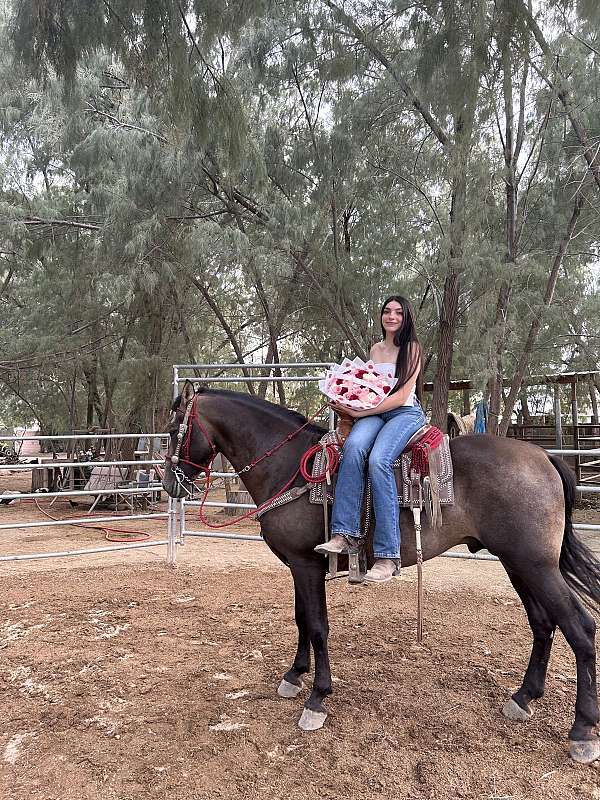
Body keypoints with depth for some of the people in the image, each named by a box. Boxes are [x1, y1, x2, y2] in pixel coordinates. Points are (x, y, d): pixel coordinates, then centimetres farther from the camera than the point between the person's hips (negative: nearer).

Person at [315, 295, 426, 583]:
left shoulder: (412, 348, 2)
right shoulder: (375, 349, 20)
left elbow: (402, 394, -8)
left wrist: (360, 412, -16)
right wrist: (348, 404, 2)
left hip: (406, 413, -4)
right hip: (372, 413, 4)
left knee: (378, 459, -33)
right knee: (354, 446, -31)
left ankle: (388, 555, -31)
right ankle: (345, 534, -35)